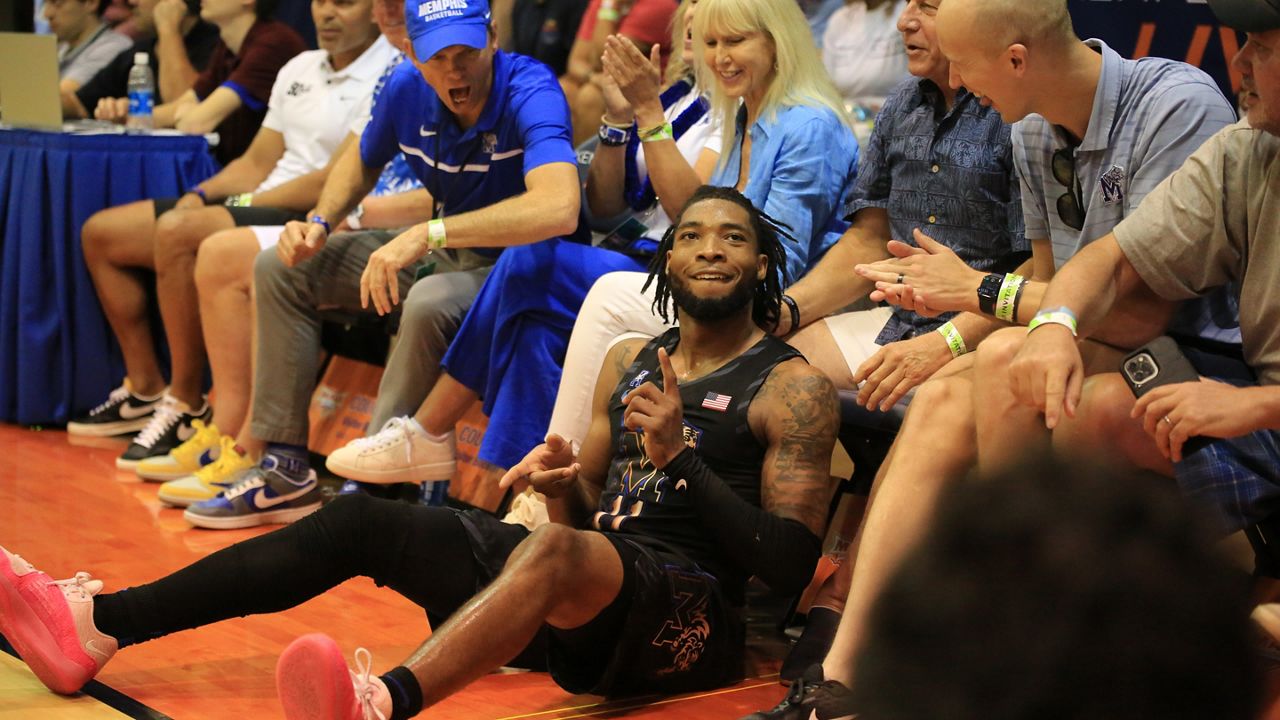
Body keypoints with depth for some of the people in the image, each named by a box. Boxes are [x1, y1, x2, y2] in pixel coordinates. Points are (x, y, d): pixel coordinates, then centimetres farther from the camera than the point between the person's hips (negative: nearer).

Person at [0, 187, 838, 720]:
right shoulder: (629, 363, 21)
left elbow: (792, 564, -8)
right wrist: (562, 484, 0)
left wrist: (679, 456, -15)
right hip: (580, 607, 7)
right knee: (362, 522, -6)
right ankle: (100, 623, -13)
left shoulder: (793, 388, 1)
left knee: (554, 551, -39)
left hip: (691, 610, -7)